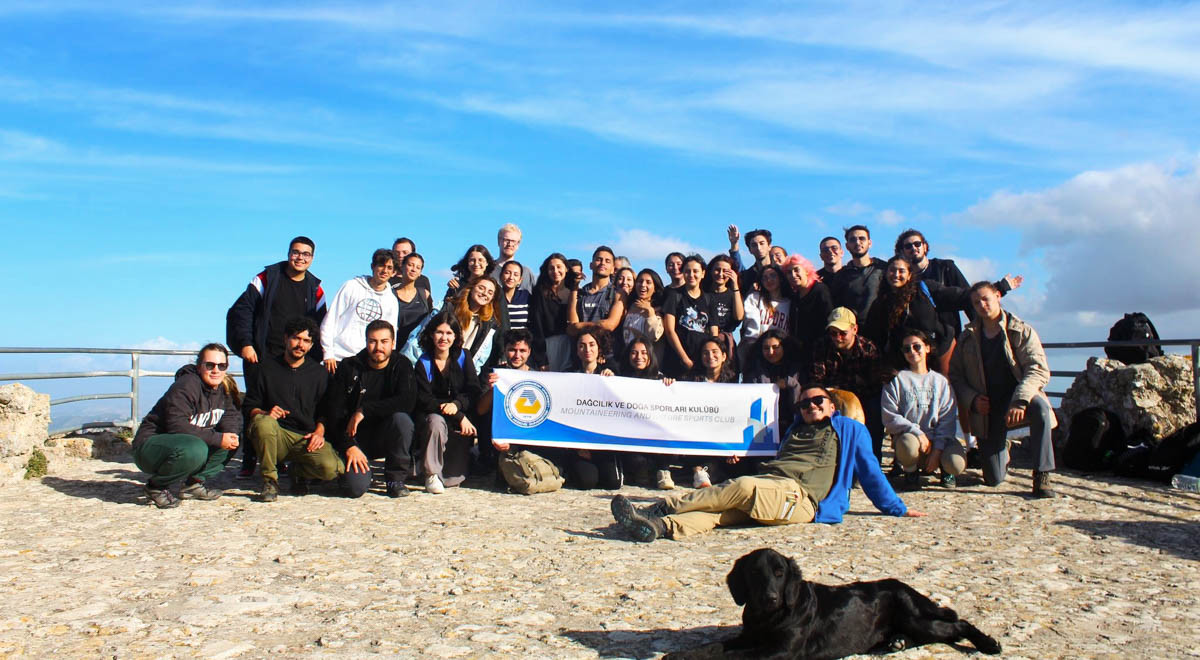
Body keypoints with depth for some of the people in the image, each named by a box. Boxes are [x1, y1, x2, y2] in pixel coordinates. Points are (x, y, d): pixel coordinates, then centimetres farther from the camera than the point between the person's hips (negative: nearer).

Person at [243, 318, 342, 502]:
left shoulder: (319, 373, 11)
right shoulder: (267, 369, 8)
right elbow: (249, 406, 8)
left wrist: (319, 431, -6)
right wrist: (265, 413, -15)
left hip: (307, 439, 1)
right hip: (277, 436, 0)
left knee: (331, 469, -29)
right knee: (263, 422, -36)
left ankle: (299, 471, 9)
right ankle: (270, 480, -15)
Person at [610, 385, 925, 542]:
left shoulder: (850, 430, 22)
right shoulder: (795, 430, 37)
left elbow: (869, 471, 22)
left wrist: (897, 508, 21)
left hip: (799, 496, -5)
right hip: (768, 483, 6)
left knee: (744, 487, -34)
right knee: (720, 509, -26)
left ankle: (661, 508, -42)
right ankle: (662, 526, -52)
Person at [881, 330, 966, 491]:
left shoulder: (940, 381, 11)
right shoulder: (896, 379, 4)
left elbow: (948, 419, 1)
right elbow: (889, 417, -4)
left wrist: (937, 449, -13)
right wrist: (917, 431, -18)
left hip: (938, 438, 2)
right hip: (908, 435, -2)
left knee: (956, 464, -29)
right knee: (908, 445, -38)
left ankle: (946, 470, 11)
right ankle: (911, 471, -2)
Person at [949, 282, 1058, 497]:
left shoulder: (1023, 331, -2)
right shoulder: (967, 338, 7)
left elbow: (1039, 369, -14)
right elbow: (955, 375, 10)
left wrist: (1020, 400, -31)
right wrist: (972, 398, -10)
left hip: (1017, 398, -1)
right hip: (987, 407, 2)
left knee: (1040, 407, -40)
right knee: (993, 479, -6)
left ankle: (1042, 477, -26)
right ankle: (1002, 449, 33)